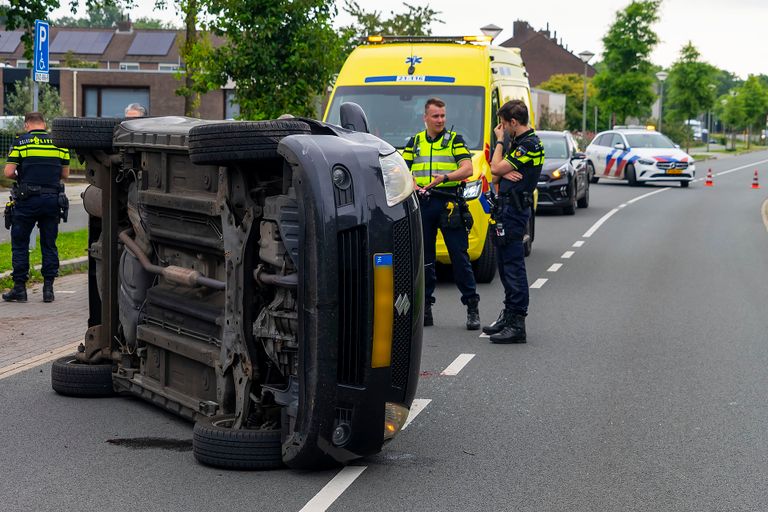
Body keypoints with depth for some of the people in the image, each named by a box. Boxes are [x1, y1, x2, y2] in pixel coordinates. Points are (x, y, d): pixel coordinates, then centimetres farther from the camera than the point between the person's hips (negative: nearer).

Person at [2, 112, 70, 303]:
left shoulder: (21, 142, -2)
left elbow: (8, 172, -7)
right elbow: (65, 174, 11)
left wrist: (20, 177, 13)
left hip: (28, 200, -3)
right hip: (52, 199, 3)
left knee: (20, 244, 7)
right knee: (49, 245, 10)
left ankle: (19, 288, 6)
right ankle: (48, 288, 8)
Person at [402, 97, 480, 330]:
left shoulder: (455, 140, 6)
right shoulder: (414, 142, 16)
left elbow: (467, 169, -5)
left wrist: (445, 177, -22)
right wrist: (412, 184, -8)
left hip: (449, 203, -3)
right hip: (422, 204, 3)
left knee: (459, 256, -4)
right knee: (423, 257, 7)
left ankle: (472, 307, 1)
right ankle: (425, 306, 14)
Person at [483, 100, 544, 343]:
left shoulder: (530, 145, -14)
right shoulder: (518, 143, 19)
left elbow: (496, 168, -18)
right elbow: (495, 176, 18)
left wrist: (499, 140, -4)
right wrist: (504, 174, -6)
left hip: (514, 211, -10)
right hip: (506, 209, 10)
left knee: (513, 266, -10)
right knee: (506, 265, 16)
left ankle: (517, 325, -11)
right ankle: (509, 315, 26)